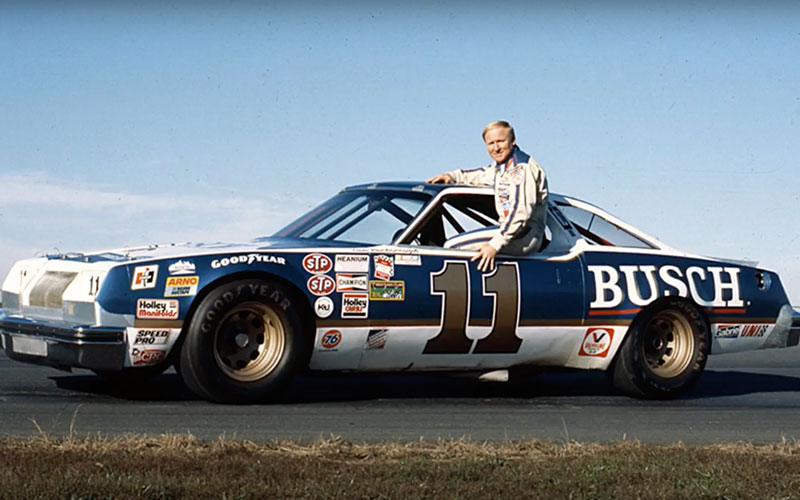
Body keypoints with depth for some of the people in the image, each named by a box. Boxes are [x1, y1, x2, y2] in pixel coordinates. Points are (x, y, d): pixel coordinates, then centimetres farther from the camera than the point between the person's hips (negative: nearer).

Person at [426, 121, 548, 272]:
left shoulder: (522, 168, -17)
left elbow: (521, 212, -25)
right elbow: (482, 175, 32)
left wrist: (495, 245, -27)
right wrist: (451, 176, 15)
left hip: (525, 237, -11)